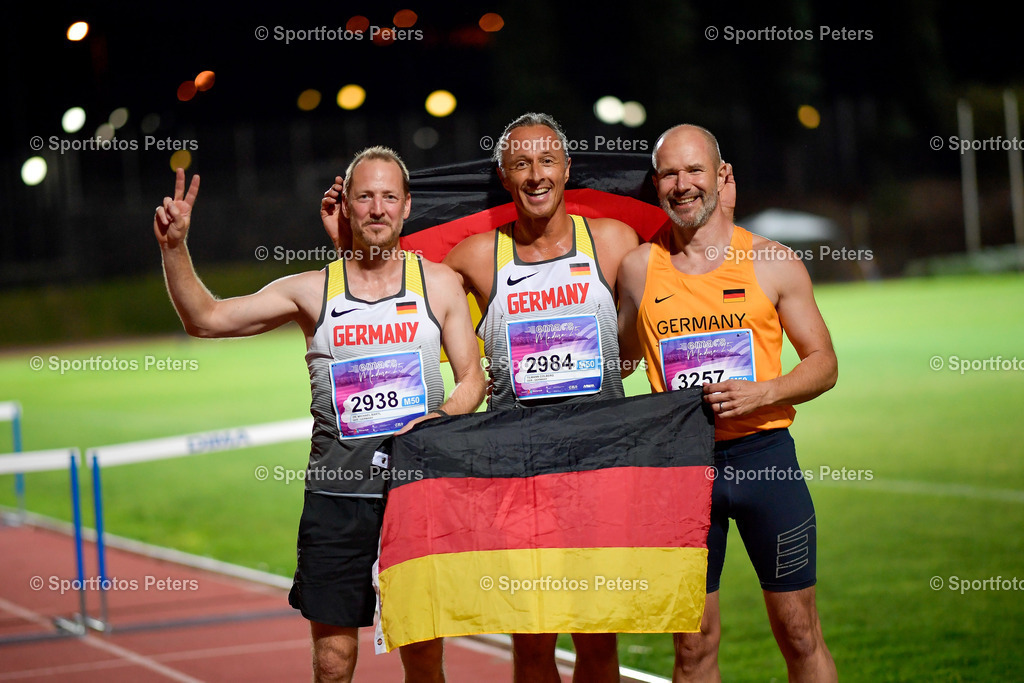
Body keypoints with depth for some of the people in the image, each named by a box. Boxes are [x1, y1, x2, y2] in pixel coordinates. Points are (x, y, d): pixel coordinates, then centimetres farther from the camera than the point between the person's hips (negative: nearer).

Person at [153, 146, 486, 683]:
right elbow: (205, 319, 4)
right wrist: (175, 247, -10)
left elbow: (472, 379, 8)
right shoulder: (312, 291, 6)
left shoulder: (439, 284, 7)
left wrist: (440, 418, -12)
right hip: (336, 492, 0)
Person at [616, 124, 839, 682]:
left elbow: (823, 363, 4)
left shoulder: (772, 262, 2)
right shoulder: (638, 268, 7)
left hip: (762, 452, -1)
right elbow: (619, 357, 22)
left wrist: (761, 393, -12)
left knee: (799, 633, 2)